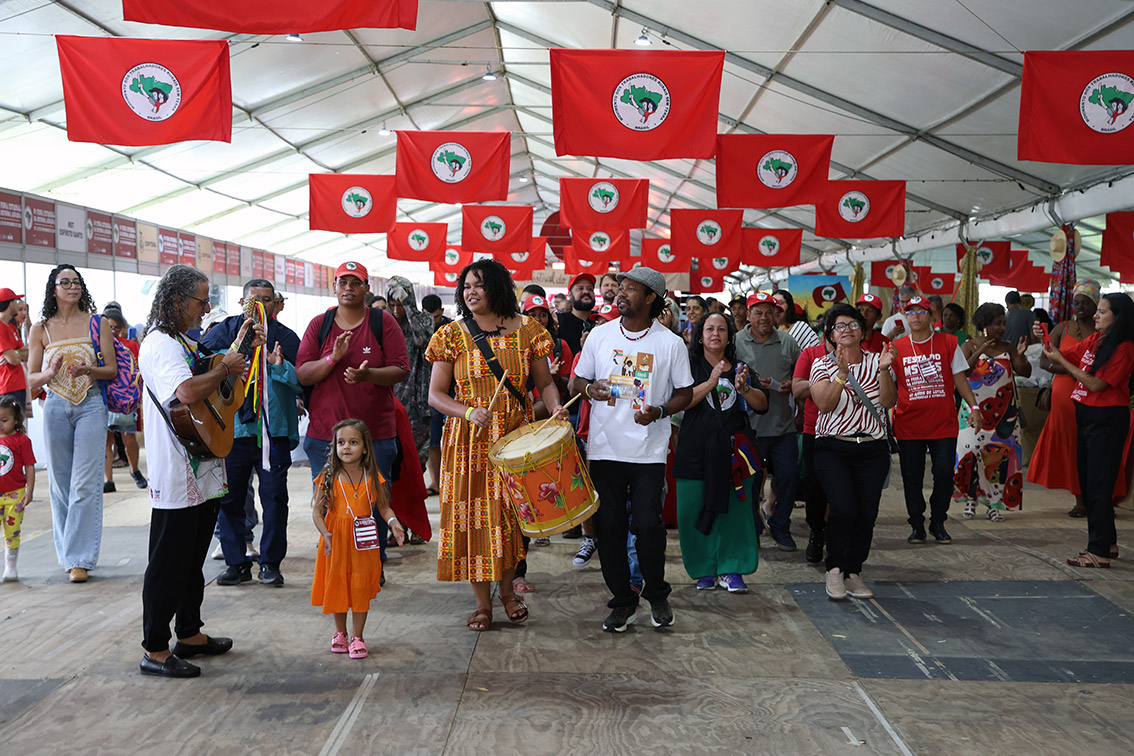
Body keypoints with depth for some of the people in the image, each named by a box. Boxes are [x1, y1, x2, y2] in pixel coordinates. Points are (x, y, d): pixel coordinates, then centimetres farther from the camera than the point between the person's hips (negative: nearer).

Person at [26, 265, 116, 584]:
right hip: (56, 408, 2)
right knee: (60, 483, 7)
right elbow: (32, 379, 8)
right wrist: (51, 372, -14)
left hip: (91, 405, -2)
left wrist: (88, 370, -17)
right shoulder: (40, 330, 7)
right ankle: (67, 553, 21)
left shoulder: (96, 323, 4)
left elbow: (112, 369, 3)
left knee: (85, 484, -6)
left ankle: (79, 558, 0)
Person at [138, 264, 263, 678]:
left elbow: (211, 378, 27)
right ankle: (155, 651, 9)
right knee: (168, 563, -1)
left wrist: (240, 347, 16)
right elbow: (188, 391, -32)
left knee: (194, 559, 19)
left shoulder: (186, 342, 16)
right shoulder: (159, 344, -16)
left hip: (203, 471, 10)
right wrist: (226, 367, -16)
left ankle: (190, 634, 31)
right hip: (176, 477, -10)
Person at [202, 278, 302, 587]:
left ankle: (270, 562, 14)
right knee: (230, 498, 5)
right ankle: (236, 562, 18)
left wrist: (281, 366, -16)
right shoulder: (224, 330, 8)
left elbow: (303, 383, 1)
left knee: (274, 497, 1)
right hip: (232, 429, 1)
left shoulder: (285, 336, 7)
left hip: (274, 430, -1)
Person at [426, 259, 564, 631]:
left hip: (517, 434, 0)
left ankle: (507, 589, 27)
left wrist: (555, 409, -15)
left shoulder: (526, 330, 2)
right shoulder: (452, 335, 1)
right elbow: (435, 394, 0)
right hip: (469, 440, 0)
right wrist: (469, 412, -18)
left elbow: (545, 383, 6)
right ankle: (482, 601, 15)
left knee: (511, 512, 6)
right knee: (473, 513, 0)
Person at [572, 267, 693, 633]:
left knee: (648, 525, -4)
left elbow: (685, 393, 6)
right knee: (609, 526, 5)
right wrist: (589, 388, -10)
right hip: (604, 447, 2)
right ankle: (623, 599, 21)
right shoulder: (600, 335, 6)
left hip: (648, 450, -2)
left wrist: (659, 411, -13)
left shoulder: (670, 343, 0)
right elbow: (577, 380, 14)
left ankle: (657, 596, 21)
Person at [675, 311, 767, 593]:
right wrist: (711, 383, -18)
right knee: (694, 510, -1)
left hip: (732, 448, 2)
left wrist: (743, 389, -14)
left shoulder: (739, 368, 13)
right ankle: (704, 571, 12)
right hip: (696, 449, -2)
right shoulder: (691, 366, 5)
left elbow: (763, 404, 5)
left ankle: (731, 570, 9)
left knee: (735, 508, -2)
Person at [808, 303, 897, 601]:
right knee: (844, 509, -18)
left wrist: (884, 370, -18)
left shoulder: (875, 362, 9)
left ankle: (853, 573, 13)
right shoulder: (822, 365, 4)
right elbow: (824, 405, -12)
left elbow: (889, 402, -4)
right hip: (833, 448, -2)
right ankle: (834, 569, 1)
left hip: (873, 450, 2)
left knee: (867, 513, -5)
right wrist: (842, 375, -24)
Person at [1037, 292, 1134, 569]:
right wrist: (1045, 341, 0)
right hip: (1086, 414, 9)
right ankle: (1108, 541, 28)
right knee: (1087, 481, 15)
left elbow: (1096, 384, -18)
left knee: (1098, 484, -5)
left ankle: (1100, 552, 1)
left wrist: (1062, 362, -15)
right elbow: (1064, 355, 16)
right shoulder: (1094, 340, 8)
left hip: (1107, 418, -9)